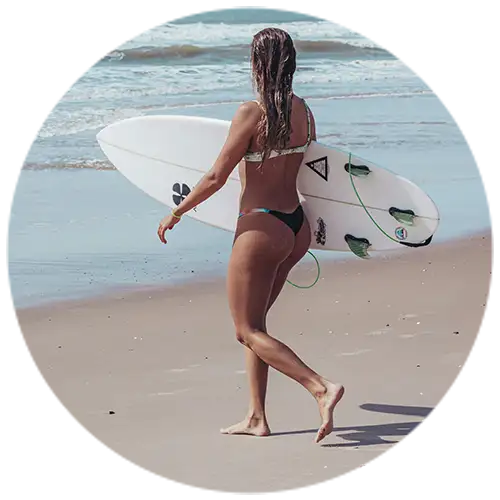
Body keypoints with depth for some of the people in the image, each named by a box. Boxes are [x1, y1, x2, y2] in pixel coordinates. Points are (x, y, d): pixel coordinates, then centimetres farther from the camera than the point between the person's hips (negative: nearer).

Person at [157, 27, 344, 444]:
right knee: (254, 321, 18)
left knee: (248, 330, 1)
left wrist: (176, 213, 0)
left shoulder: (252, 114, -16)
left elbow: (216, 178, -14)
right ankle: (257, 418, 17)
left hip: (261, 228, -8)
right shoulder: (304, 112, 4)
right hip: (298, 227, 8)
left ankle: (321, 388, -16)